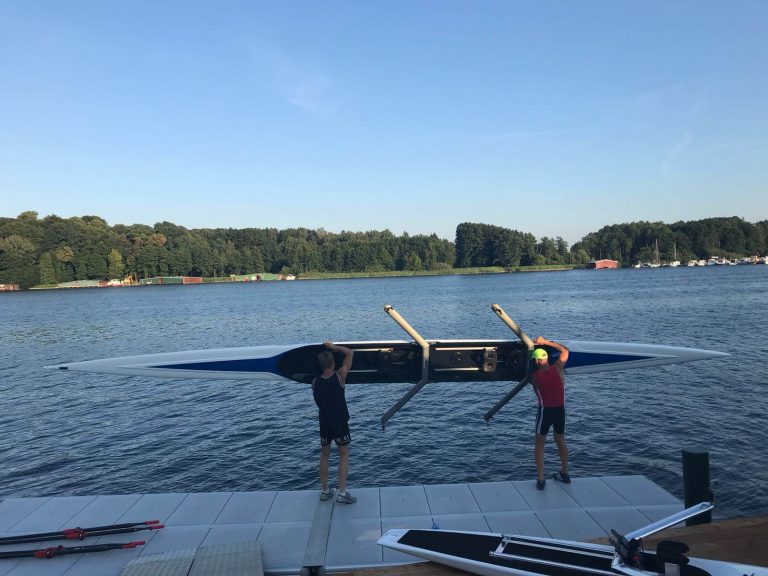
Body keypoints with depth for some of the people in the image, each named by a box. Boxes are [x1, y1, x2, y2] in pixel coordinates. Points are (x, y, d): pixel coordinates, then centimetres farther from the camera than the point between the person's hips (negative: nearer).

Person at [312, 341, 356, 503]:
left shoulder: (315, 382, -4)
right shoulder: (339, 376, -14)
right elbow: (350, 353, -8)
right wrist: (333, 346, -1)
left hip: (324, 423, 4)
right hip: (340, 423, -3)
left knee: (324, 455, 19)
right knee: (344, 455, 9)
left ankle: (324, 491, 26)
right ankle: (342, 493, 5)